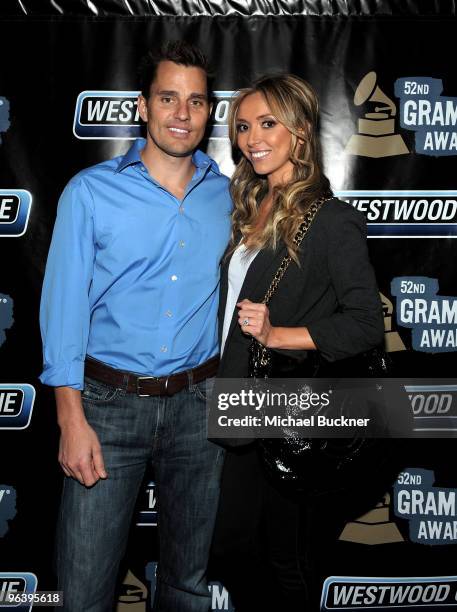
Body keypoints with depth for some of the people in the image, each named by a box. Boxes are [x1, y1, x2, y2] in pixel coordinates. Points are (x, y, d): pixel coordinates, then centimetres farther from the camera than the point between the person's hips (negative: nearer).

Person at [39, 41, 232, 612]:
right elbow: (64, 306, -6)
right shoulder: (91, 191, -4)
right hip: (110, 402, -2)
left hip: (198, 402, 3)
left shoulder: (226, 195, 4)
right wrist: (72, 420, -11)